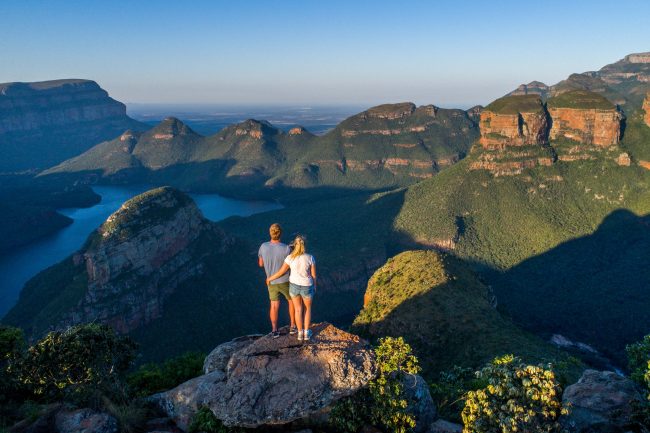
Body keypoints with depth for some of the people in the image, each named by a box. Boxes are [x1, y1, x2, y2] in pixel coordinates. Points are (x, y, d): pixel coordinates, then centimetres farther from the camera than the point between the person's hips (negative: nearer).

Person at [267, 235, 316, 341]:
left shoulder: (290, 258, -16)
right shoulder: (310, 258, -18)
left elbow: (281, 272, -8)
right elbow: (313, 274, -9)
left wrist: (270, 278, 10)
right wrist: (314, 286, 10)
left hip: (294, 285, 1)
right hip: (306, 287, -1)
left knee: (298, 309, 19)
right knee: (308, 308, 22)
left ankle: (300, 333, 27)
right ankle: (307, 332, 28)